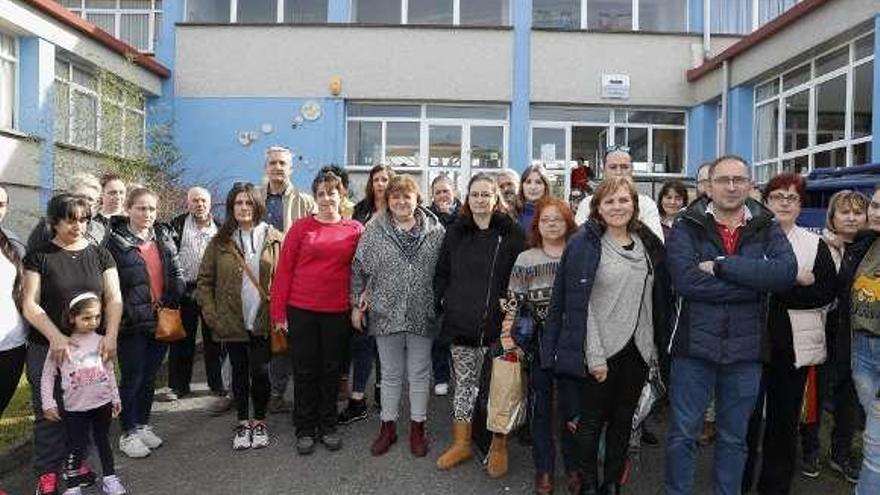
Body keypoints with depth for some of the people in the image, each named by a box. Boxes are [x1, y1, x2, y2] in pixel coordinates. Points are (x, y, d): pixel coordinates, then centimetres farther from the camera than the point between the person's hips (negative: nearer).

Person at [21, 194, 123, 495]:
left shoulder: (99, 255, 6)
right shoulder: (39, 256, 0)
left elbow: (114, 298, 1)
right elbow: (30, 304, -5)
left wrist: (110, 336, -13)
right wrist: (56, 337, -19)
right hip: (48, 348, -2)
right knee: (49, 411, 5)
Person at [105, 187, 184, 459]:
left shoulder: (164, 237, 7)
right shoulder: (116, 241, -7)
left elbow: (176, 275, 8)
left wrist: (171, 306, -1)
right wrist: (121, 314, -12)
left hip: (161, 321, 5)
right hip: (132, 323, -5)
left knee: (150, 376, 15)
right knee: (132, 377, 5)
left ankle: (143, 425, 31)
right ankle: (128, 433, 20)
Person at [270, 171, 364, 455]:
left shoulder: (355, 230, 1)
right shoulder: (301, 228, -2)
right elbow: (284, 270, -2)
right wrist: (279, 312, -4)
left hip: (338, 312, 1)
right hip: (301, 311, -1)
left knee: (332, 370, 12)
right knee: (304, 371, 9)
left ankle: (328, 427, 28)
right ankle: (305, 430, 24)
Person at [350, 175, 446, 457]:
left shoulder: (435, 231, -1)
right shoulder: (373, 230, 0)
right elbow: (358, 269, 3)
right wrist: (357, 304, 2)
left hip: (422, 314, 0)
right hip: (386, 314, 0)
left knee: (419, 373, 11)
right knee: (390, 374, 13)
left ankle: (417, 428, 27)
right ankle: (388, 426, 29)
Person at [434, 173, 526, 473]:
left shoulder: (512, 233, -2)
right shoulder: (456, 232, 8)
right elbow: (441, 273, 14)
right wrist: (443, 302, 5)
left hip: (496, 324, -3)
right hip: (460, 324, 3)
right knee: (463, 384, 14)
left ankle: (498, 447, 25)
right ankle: (461, 444, 28)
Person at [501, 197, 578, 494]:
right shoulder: (525, 260, 0)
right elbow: (513, 304, 0)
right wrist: (508, 339, -8)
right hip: (537, 343, 0)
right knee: (540, 406, 10)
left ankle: (573, 465, 30)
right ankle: (544, 469, 25)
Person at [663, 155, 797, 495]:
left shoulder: (767, 230, 4)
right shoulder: (687, 227, -3)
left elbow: (786, 273, -15)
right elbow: (685, 280, -19)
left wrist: (721, 266, -20)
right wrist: (754, 283, -16)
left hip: (745, 351, 2)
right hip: (694, 346, -2)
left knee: (734, 438, 17)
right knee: (682, 434, 8)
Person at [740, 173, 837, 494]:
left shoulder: (815, 245, 8)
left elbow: (828, 292, -3)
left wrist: (775, 290, -14)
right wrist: (796, 282, -13)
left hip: (795, 345, 2)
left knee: (785, 417, 12)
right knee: (747, 415, 4)